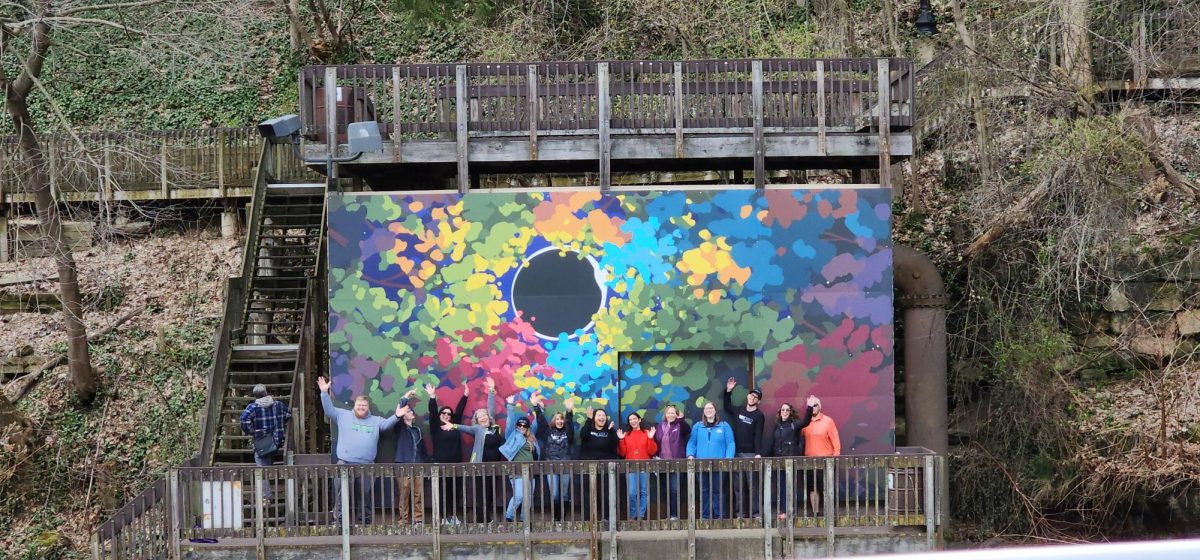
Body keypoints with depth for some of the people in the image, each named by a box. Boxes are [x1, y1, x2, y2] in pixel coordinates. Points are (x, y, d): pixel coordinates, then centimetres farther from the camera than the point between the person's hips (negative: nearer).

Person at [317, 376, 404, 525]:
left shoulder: (376, 420, 15)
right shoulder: (343, 415, 11)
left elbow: (387, 424, 2)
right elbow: (329, 410, 4)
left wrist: (396, 416, -18)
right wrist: (324, 393, -8)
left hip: (366, 466, 2)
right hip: (345, 464, -2)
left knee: (365, 494, 8)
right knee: (342, 493, -4)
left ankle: (365, 520, 16)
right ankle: (339, 519, -1)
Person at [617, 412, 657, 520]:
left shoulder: (646, 433, 8)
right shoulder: (626, 434, 11)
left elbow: (652, 451, 2)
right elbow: (622, 453, 7)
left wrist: (651, 438, -10)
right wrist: (621, 440, -4)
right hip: (630, 468, 0)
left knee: (644, 492, 1)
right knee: (632, 493, -9)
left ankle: (641, 515, 9)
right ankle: (632, 515, 4)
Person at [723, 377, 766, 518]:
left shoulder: (759, 416, -3)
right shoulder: (738, 411, 12)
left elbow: (758, 436, -11)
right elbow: (727, 407, 32)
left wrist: (758, 453, -21)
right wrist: (728, 391, 18)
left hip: (750, 454, -5)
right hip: (737, 453, 5)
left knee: (752, 484, -7)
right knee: (738, 485, 5)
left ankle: (756, 512, -7)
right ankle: (740, 512, 8)